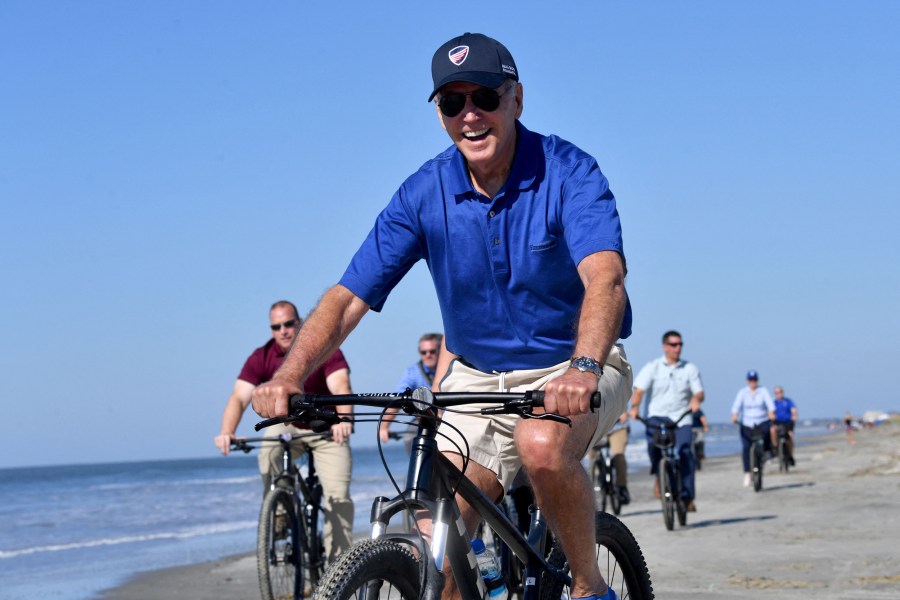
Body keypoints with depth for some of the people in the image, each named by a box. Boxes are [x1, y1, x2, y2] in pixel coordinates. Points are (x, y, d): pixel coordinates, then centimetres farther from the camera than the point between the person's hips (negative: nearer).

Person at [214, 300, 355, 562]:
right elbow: (239, 397, -25)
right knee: (269, 453, -32)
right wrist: (226, 433, -45)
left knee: (338, 496, -14)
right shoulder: (262, 358, -15)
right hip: (286, 425, 2)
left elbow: (341, 388, -36)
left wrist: (343, 420, -58)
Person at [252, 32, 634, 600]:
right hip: (476, 374, 3)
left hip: (573, 367, -3)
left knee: (543, 444, -36)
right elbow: (349, 296, -9)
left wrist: (584, 368, -53)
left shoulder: (568, 171, -17)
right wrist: (289, 374, -27)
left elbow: (605, 276, -34)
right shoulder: (424, 194, -7)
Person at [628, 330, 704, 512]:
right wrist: (635, 407, -26)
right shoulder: (652, 367, 6)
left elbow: (699, 392, 3)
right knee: (653, 439, -32)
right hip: (657, 416, -1)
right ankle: (658, 474, -6)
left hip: (681, 419, 1)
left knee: (685, 452, -19)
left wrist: (696, 400, -22)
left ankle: (687, 497, -12)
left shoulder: (690, 368, 11)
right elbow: (639, 390, -6)